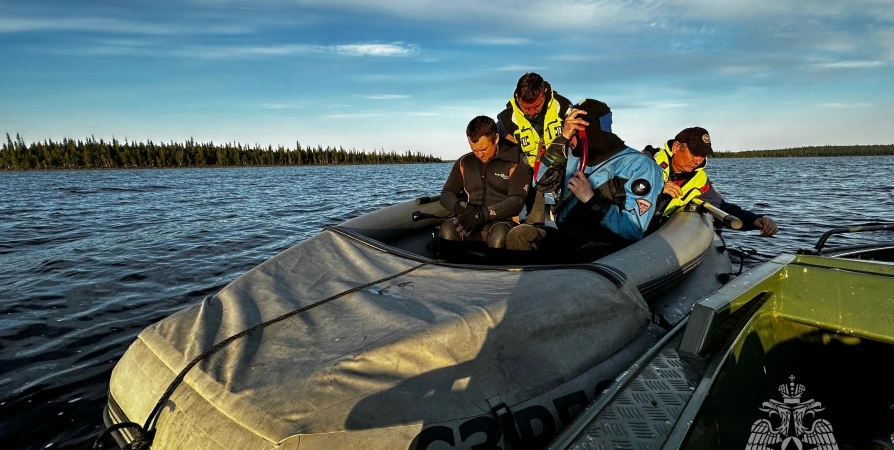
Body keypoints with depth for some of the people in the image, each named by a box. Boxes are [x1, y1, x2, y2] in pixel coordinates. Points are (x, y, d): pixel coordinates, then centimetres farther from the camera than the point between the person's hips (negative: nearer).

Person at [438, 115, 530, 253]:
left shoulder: (515, 162, -1)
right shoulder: (464, 162, 12)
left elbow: (517, 200, -9)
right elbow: (446, 194, 12)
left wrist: (484, 214, -23)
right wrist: (460, 207, -13)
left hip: (503, 222, -3)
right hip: (472, 223, 3)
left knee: (499, 235, -38)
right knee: (447, 229, -29)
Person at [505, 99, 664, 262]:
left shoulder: (639, 164, -6)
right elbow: (543, 183, 3)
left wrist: (591, 199, -18)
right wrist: (562, 138, -2)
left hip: (606, 248, -6)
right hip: (565, 238, 6)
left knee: (582, 257, -39)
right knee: (519, 235, -17)